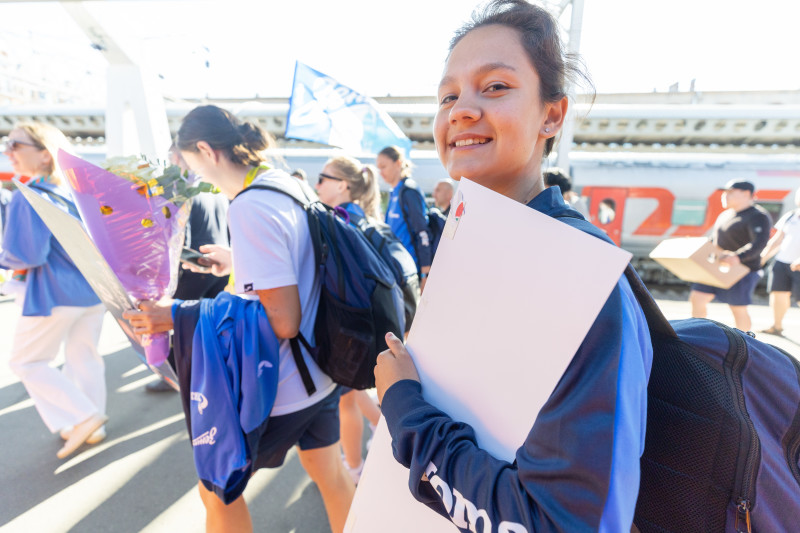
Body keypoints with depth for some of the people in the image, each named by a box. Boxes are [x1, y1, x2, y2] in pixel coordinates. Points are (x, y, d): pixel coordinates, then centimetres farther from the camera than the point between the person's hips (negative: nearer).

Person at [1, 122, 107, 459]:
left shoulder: (27, 198, -15)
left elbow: (28, 255, -18)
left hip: (55, 293, -7)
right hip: (93, 287, 7)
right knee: (83, 356, 17)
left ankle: (82, 416, 7)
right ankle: (92, 426, 27)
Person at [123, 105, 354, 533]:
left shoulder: (249, 207, -24)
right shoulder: (294, 184, 3)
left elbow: (282, 321, -25)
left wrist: (178, 316, -20)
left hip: (279, 391, -8)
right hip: (320, 373, 8)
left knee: (217, 489, 18)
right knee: (330, 473, 25)